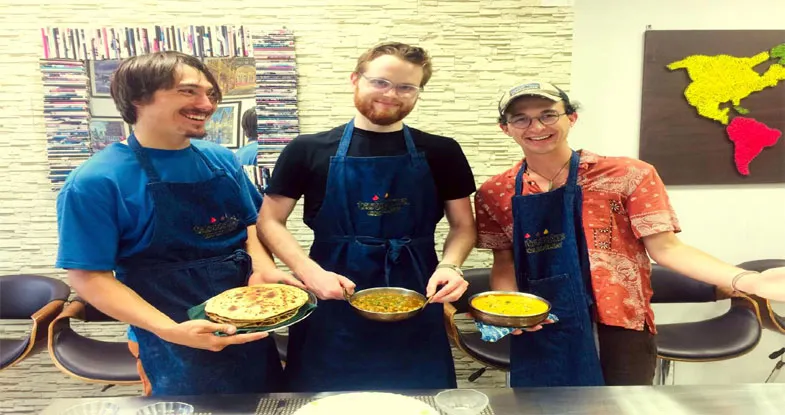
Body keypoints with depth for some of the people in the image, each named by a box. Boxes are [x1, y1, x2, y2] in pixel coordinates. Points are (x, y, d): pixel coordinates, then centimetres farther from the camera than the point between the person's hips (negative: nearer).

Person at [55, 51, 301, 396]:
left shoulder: (221, 159, 2)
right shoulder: (97, 181, -15)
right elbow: (88, 275, -14)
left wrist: (262, 267, -10)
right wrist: (170, 330, -24)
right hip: (175, 347, -5)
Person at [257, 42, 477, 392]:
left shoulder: (441, 153, 3)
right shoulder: (308, 150, 0)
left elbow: (463, 225, 9)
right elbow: (270, 222, 3)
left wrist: (449, 265, -11)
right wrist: (310, 272, -13)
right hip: (333, 310, 0)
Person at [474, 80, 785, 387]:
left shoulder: (628, 176, -7)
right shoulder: (494, 194, 0)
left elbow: (665, 248, -7)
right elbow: (504, 262, 6)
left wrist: (748, 281, -20)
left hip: (619, 332, -2)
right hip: (537, 333, 3)